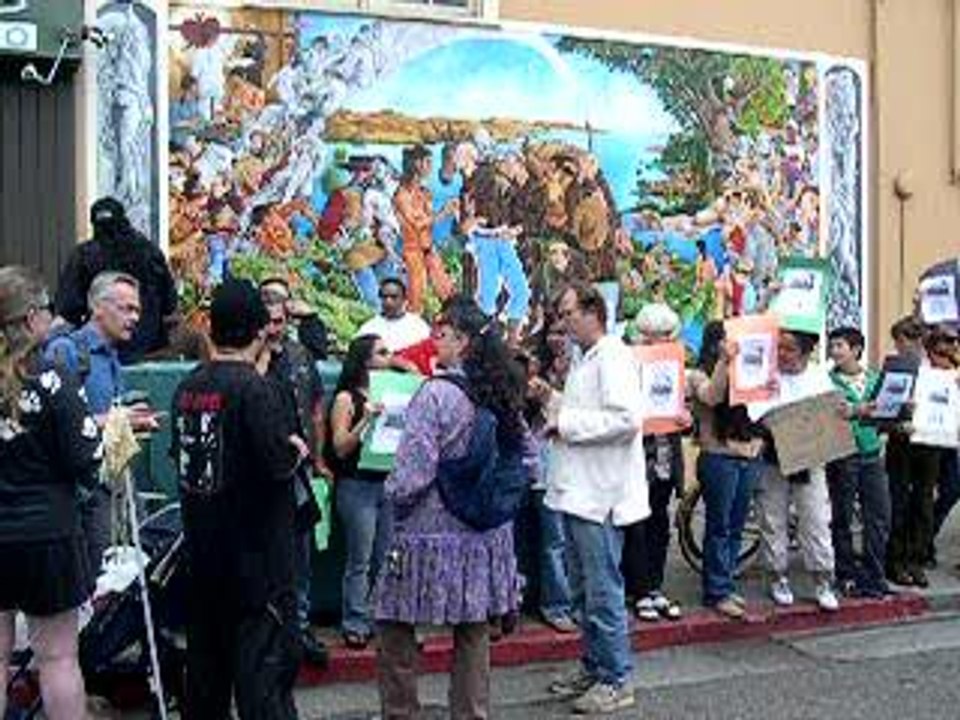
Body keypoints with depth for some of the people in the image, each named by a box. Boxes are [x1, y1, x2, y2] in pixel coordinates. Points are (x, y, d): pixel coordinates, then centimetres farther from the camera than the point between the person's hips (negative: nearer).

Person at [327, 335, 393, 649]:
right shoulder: (346, 399, -3)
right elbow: (340, 448, -9)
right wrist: (366, 419, -20)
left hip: (387, 482, 5)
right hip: (357, 485, -5)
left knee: (385, 560, 8)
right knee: (360, 561, -1)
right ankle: (355, 624, 6)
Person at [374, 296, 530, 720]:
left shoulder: (436, 394, -17)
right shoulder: (502, 395, 2)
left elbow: (412, 474, -20)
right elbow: (529, 465, 9)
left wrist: (392, 495, -1)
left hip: (432, 535, -6)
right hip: (486, 535, 6)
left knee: (396, 630, 10)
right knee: (474, 634, 15)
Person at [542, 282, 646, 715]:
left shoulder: (613, 357, -13)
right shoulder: (584, 361, 17)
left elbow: (627, 418, -25)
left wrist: (569, 423, -18)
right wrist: (560, 423, 10)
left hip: (601, 495, -10)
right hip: (577, 490, 10)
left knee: (603, 593, -3)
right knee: (583, 592, 17)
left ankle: (616, 681, 6)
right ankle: (592, 668, 28)